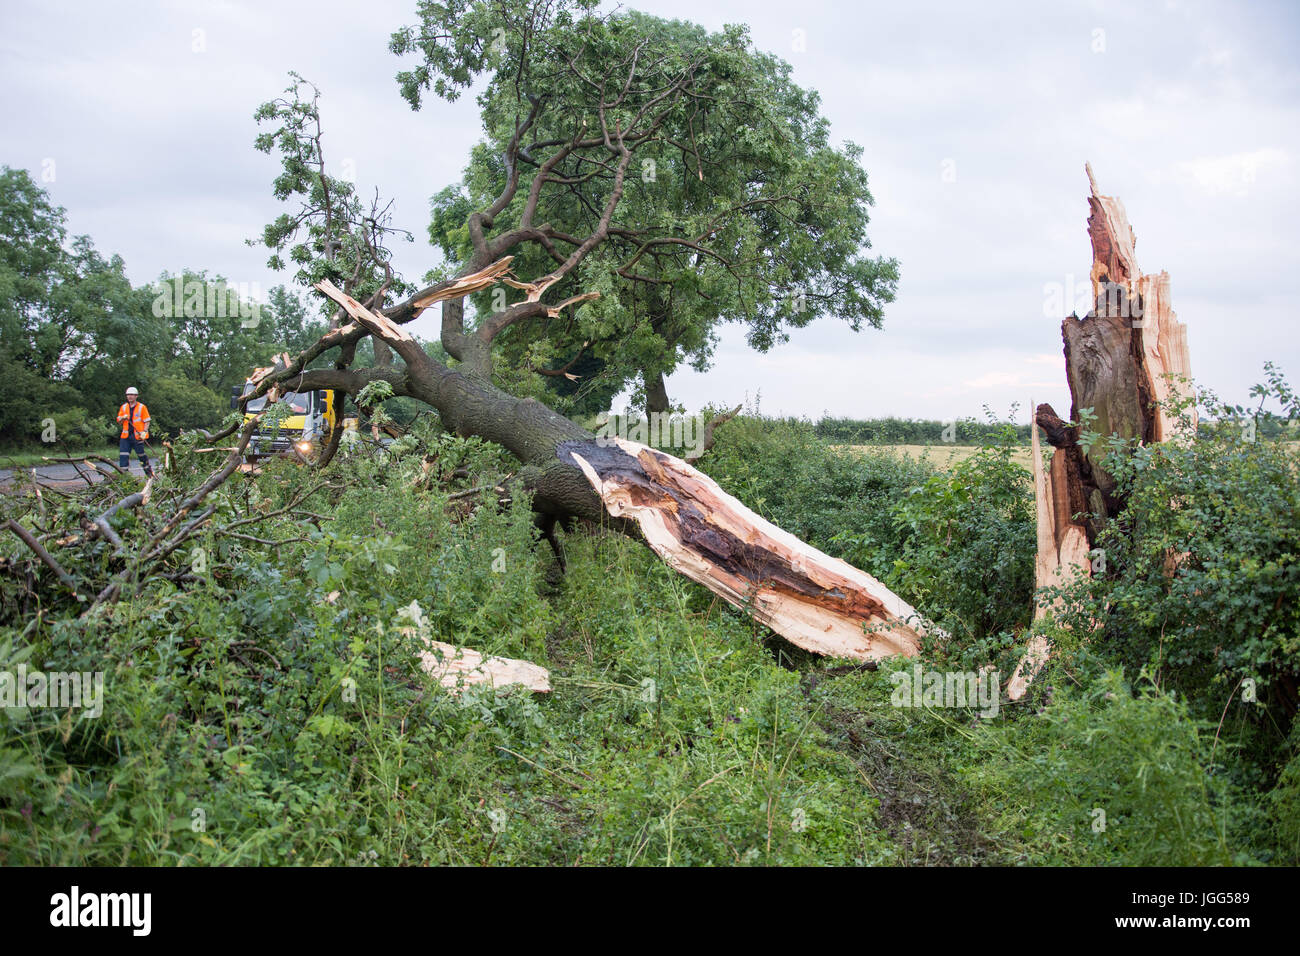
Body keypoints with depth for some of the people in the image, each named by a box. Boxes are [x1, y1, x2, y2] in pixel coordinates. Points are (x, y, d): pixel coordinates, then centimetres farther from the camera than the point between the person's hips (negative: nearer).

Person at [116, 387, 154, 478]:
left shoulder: (142, 407, 0)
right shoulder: (124, 407, 12)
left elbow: (147, 421, -1)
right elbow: (119, 420, 16)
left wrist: (144, 432, -14)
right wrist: (123, 418, -7)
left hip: (138, 435, -4)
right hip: (126, 436, 4)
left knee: (141, 454, 3)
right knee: (123, 455, -5)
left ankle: (149, 472, 18)